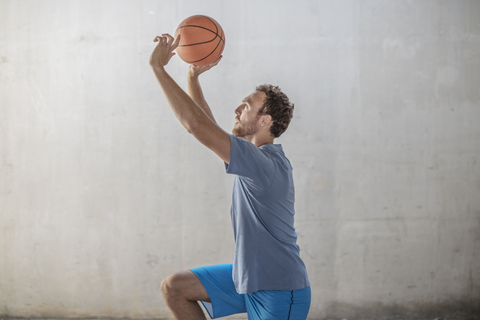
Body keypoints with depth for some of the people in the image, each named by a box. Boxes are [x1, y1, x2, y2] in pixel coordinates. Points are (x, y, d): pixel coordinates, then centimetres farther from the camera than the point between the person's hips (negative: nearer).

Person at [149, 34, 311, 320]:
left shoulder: (265, 163, -24)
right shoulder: (257, 155, 6)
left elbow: (196, 125, -28)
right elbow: (206, 125, 18)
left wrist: (158, 67, -22)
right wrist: (193, 76, 8)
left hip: (279, 290, -9)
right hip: (247, 277, 9)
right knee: (174, 287, 6)